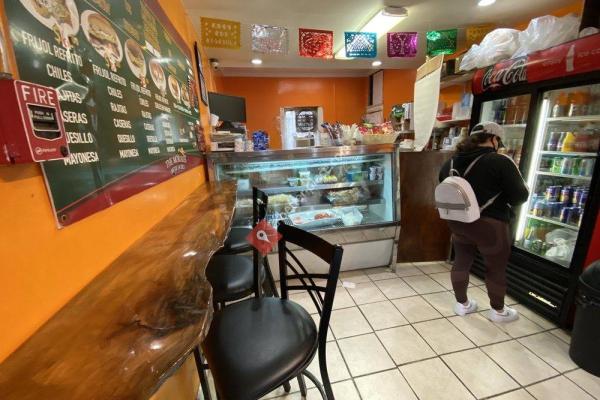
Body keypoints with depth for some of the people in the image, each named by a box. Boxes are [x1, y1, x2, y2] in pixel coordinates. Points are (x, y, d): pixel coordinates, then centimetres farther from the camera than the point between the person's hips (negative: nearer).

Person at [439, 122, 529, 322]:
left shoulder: (451, 162, 3)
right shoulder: (500, 162, -15)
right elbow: (520, 195, -12)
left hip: (458, 222, 5)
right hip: (490, 224, -5)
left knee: (461, 262, 18)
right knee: (496, 268, 15)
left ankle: (461, 304, 34)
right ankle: (498, 311, 34)